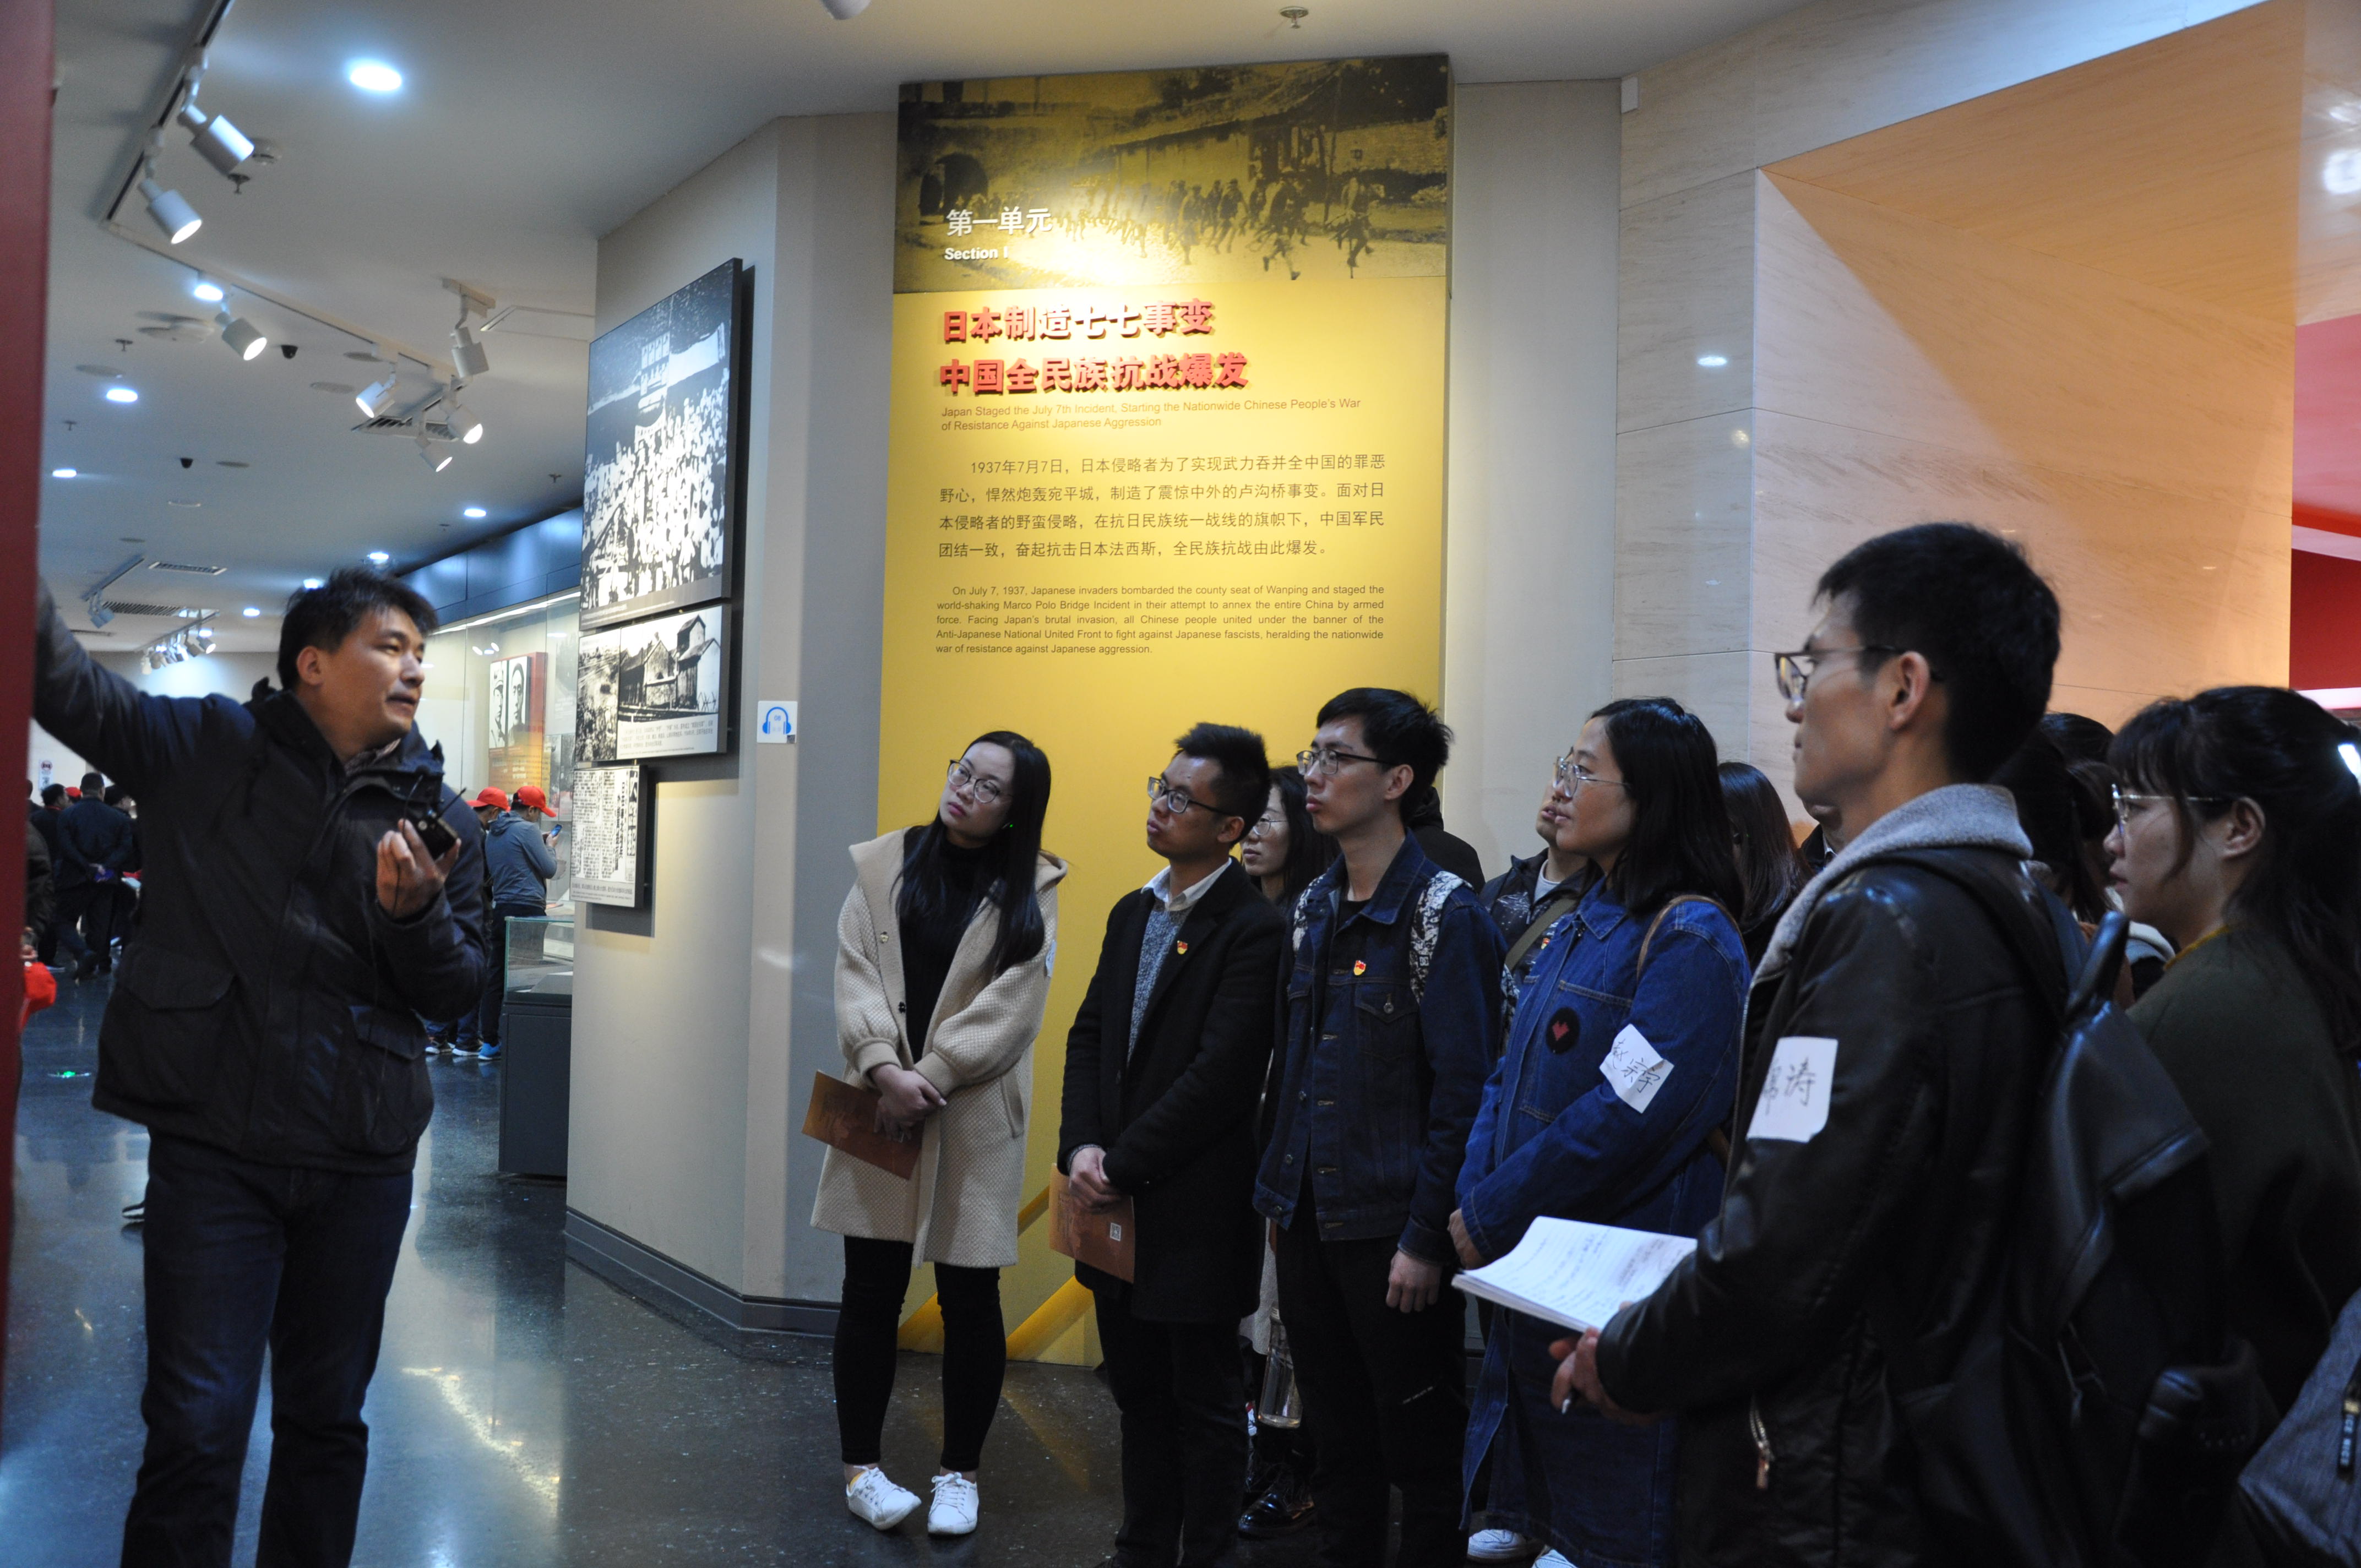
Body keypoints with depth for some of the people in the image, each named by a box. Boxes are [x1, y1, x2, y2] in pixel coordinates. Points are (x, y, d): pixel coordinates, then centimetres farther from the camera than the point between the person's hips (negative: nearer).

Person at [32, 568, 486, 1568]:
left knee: (327, 1418, 15)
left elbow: (458, 991, 6)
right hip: (213, 1146, -3)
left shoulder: (437, 816, 6)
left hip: (362, 1158, 3)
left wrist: (415, 913, -13)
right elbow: (66, 687, -5)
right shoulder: (206, 750, 2)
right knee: (196, 1427, -2)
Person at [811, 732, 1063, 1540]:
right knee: (871, 1291, 7)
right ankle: (862, 1466, 22)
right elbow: (856, 977, -2)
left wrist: (930, 1079, -15)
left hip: (974, 1118, -1)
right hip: (879, 1109, 1)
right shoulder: (883, 866, 5)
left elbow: (1010, 1005, -8)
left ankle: (959, 1473, 21)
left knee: (970, 1297, 5)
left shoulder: (1029, 891, 0)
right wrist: (886, 1070, -16)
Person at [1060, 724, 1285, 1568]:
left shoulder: (1256, 930, -15)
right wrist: (1082, 1148, -4)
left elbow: (1219, 1076, -19)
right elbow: (1089, 1034, 10)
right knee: (1139, 1390, 18)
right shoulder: (1133, 913, 11)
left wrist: (1122, 1167, -15)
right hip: (1119, 1206, 8)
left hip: (1195, 1208, -7)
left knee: (1205, 1399, 7)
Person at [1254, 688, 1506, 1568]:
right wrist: (1278, 1189, 10)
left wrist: (1426, 1238, -16)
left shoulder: (1445, 915, -12)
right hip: (1308, 1221, 7)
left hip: (1390, 1230, -6)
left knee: (1420, 1445, 7)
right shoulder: (1315, 908, 9)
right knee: (1336, 1433, 17)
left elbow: (1463, 1091, -15)